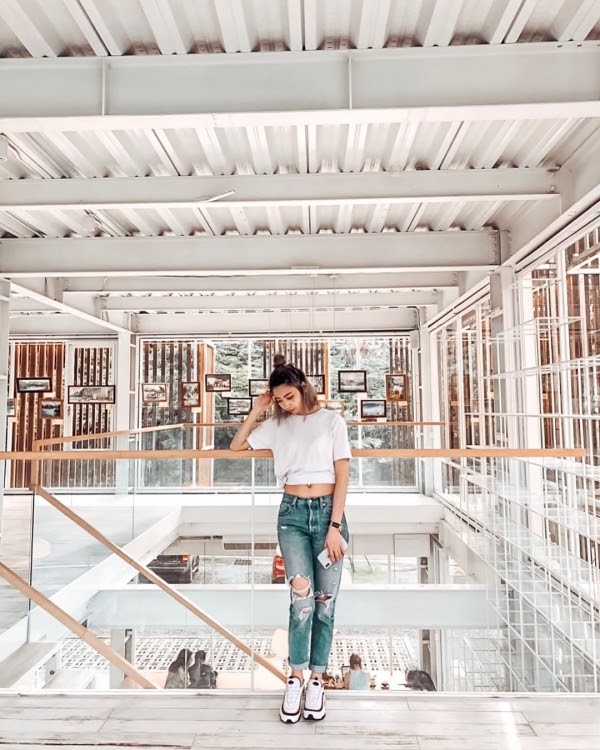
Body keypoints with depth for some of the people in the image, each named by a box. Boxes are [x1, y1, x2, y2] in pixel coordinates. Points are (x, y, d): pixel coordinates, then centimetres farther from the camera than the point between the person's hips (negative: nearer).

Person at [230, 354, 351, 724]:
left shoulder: (332, 420, -1)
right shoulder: (277, 425, 8)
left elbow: (342, 476, -4)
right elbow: (237, 446, 12)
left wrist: (335, 527, -10)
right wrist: (256, 411, 3)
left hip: (328, 512, -1)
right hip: (292, 514, 1)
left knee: (325, 602, 6)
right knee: (302, 596, -10)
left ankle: (316, 680, 22)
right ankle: (297, 677, 10)